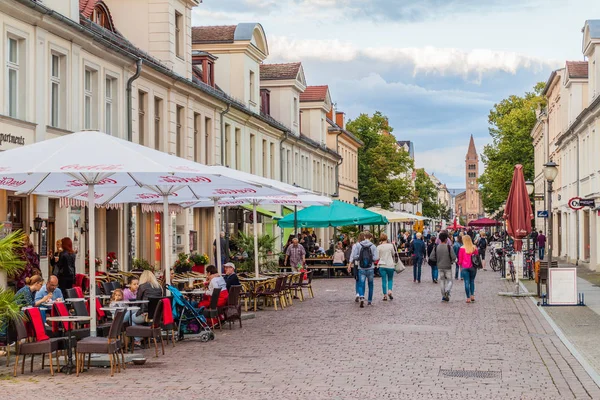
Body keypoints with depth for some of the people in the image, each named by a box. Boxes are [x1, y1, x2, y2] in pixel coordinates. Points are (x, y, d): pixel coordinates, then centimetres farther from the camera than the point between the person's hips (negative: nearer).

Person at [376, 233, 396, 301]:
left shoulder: (379, 247, -4)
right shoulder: (390, 245, -5)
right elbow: (393, 254, 8)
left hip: (382, 265, 0)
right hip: (390, 265, 0)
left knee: (384, 280, 5)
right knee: (390, 279, 14)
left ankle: (385, 295, 3)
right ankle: (389, 291, -8)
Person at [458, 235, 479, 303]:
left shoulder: (462, 248, -8)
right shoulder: (474, 248, 0)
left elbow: (460, 259, -2)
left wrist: (460, 264, 16)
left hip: (465, 267, -2)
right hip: (473, 267, 3)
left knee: (467, 282, 0)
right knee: (472, 281, 15)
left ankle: (468, 298, -1)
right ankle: (472, 295, 7)